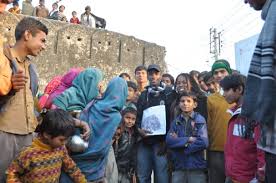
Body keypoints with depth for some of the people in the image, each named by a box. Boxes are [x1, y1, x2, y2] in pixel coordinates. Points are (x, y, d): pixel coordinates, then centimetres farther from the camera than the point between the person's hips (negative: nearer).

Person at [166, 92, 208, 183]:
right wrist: (188, 139, -15)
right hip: (179, 166, 2)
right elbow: (169, 141, -6)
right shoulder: (176, 121, 5)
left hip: (197, 167, -2)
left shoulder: (200, 120, -3)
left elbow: (203, 142, -15)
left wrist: (179, 141, -9)